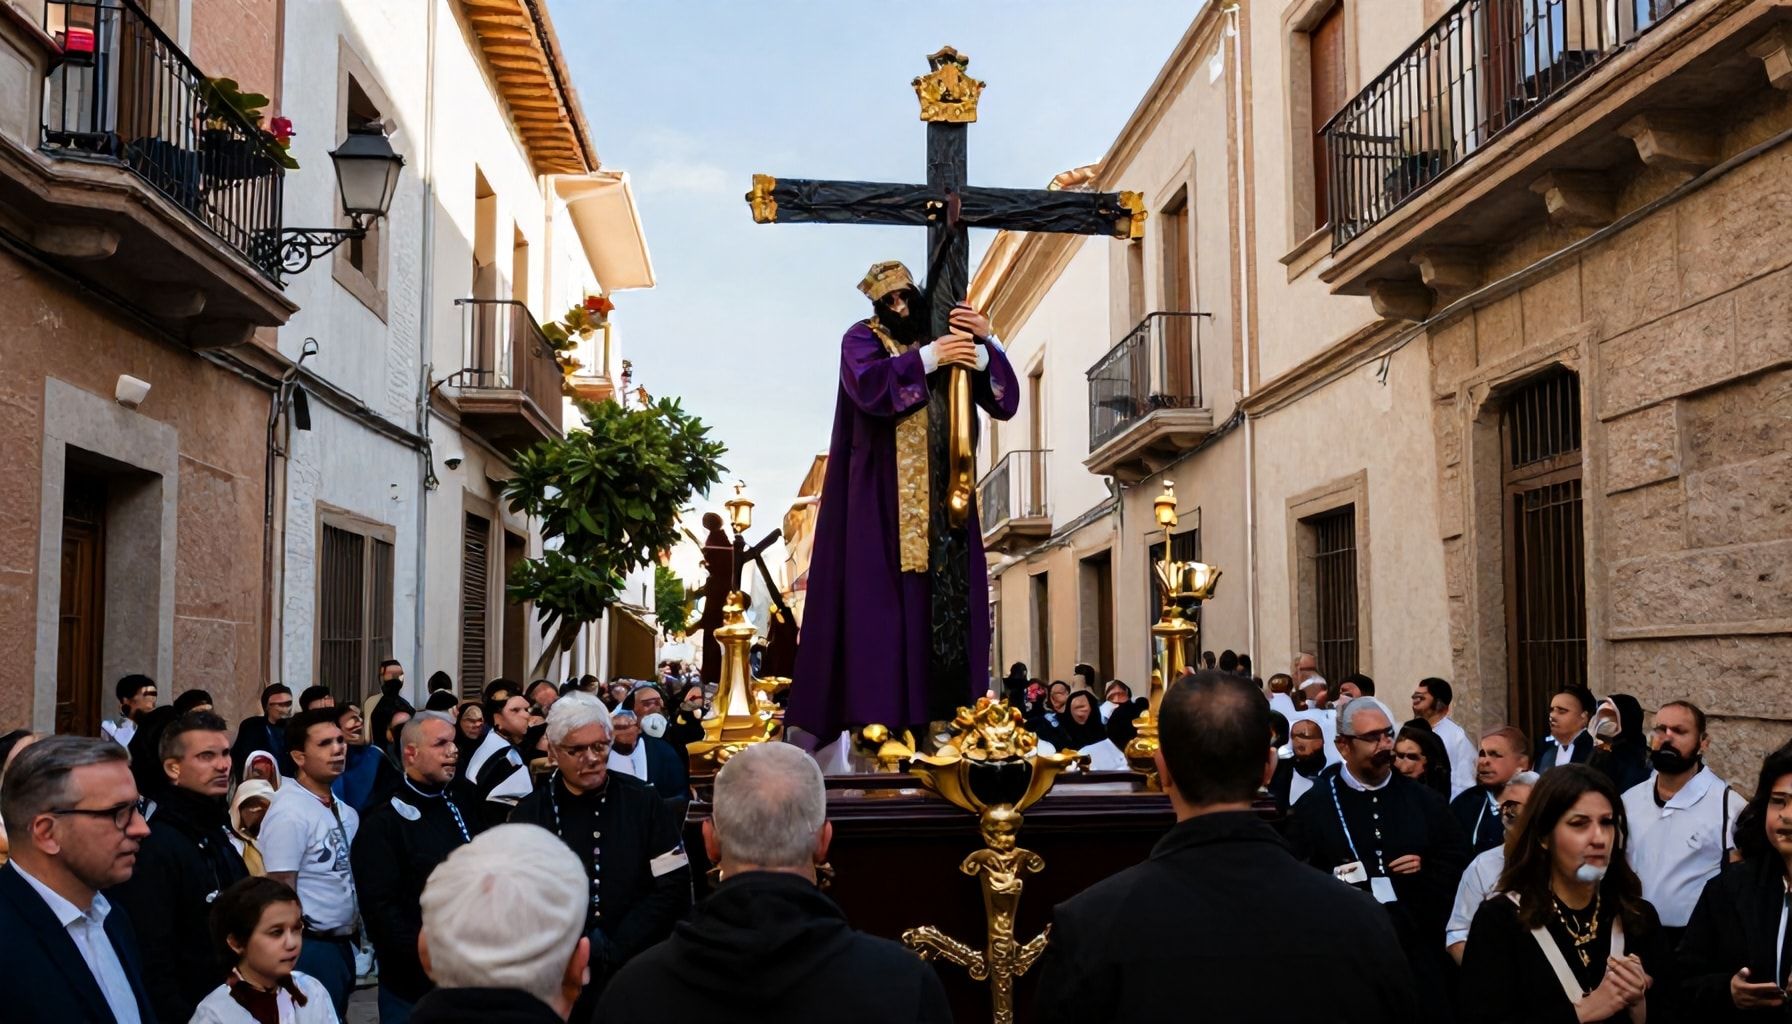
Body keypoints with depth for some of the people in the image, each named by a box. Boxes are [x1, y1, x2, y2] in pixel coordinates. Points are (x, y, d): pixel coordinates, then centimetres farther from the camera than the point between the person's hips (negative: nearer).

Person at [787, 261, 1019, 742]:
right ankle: (877, 715, -11)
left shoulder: (952, 342, 17)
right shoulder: (863, 338, 5)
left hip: (945, 499, 5)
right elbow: (867, 386, -18)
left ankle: (947, 714, 2)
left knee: (951, 600, -1)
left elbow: (1005, 403, 7)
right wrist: (928, 358, -23)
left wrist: (988, 343, -7)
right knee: (881, 599, -10)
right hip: (885, 499, -5)